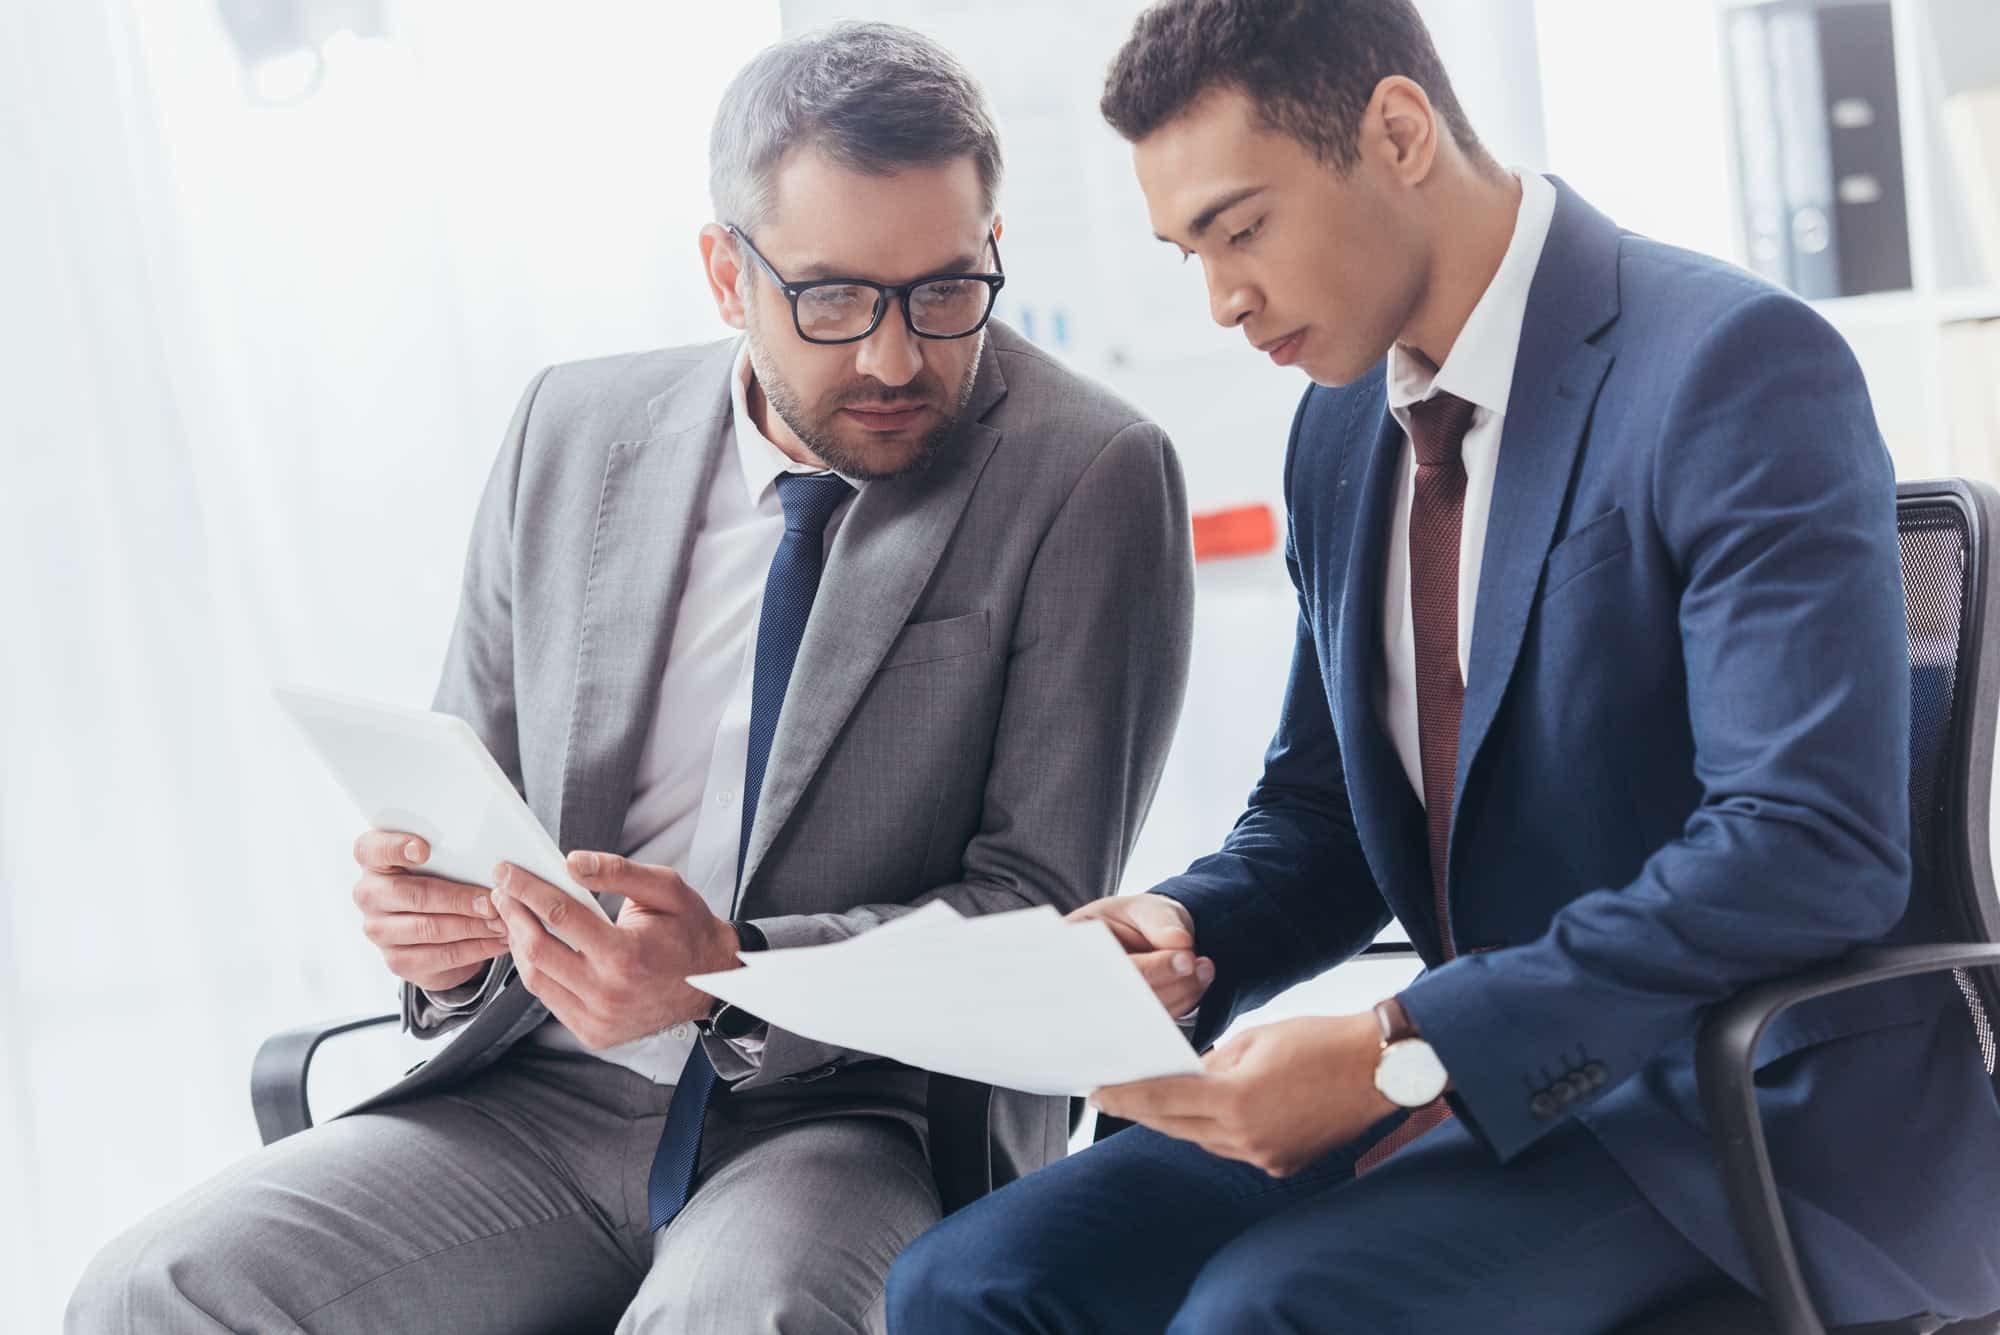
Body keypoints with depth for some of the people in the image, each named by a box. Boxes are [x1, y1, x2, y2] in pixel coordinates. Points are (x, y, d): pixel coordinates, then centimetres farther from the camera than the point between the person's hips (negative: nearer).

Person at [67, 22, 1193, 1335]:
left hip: (866, 1122, -4)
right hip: (545, 1102, 5)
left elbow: (1042, 908, -9)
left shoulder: (1088, 477, -7)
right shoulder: (575, 432, 6)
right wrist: (443, 922, -9)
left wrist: (731, 978, -24)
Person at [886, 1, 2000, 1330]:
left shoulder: (1734, 364, -15)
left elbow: (1813, 847, -23)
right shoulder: (1340, 425, 10)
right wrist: (1185, 931, -4)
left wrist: (1406, 1052, -26)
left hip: (1759, 1119, -7)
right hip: (1510, 1083, 7)